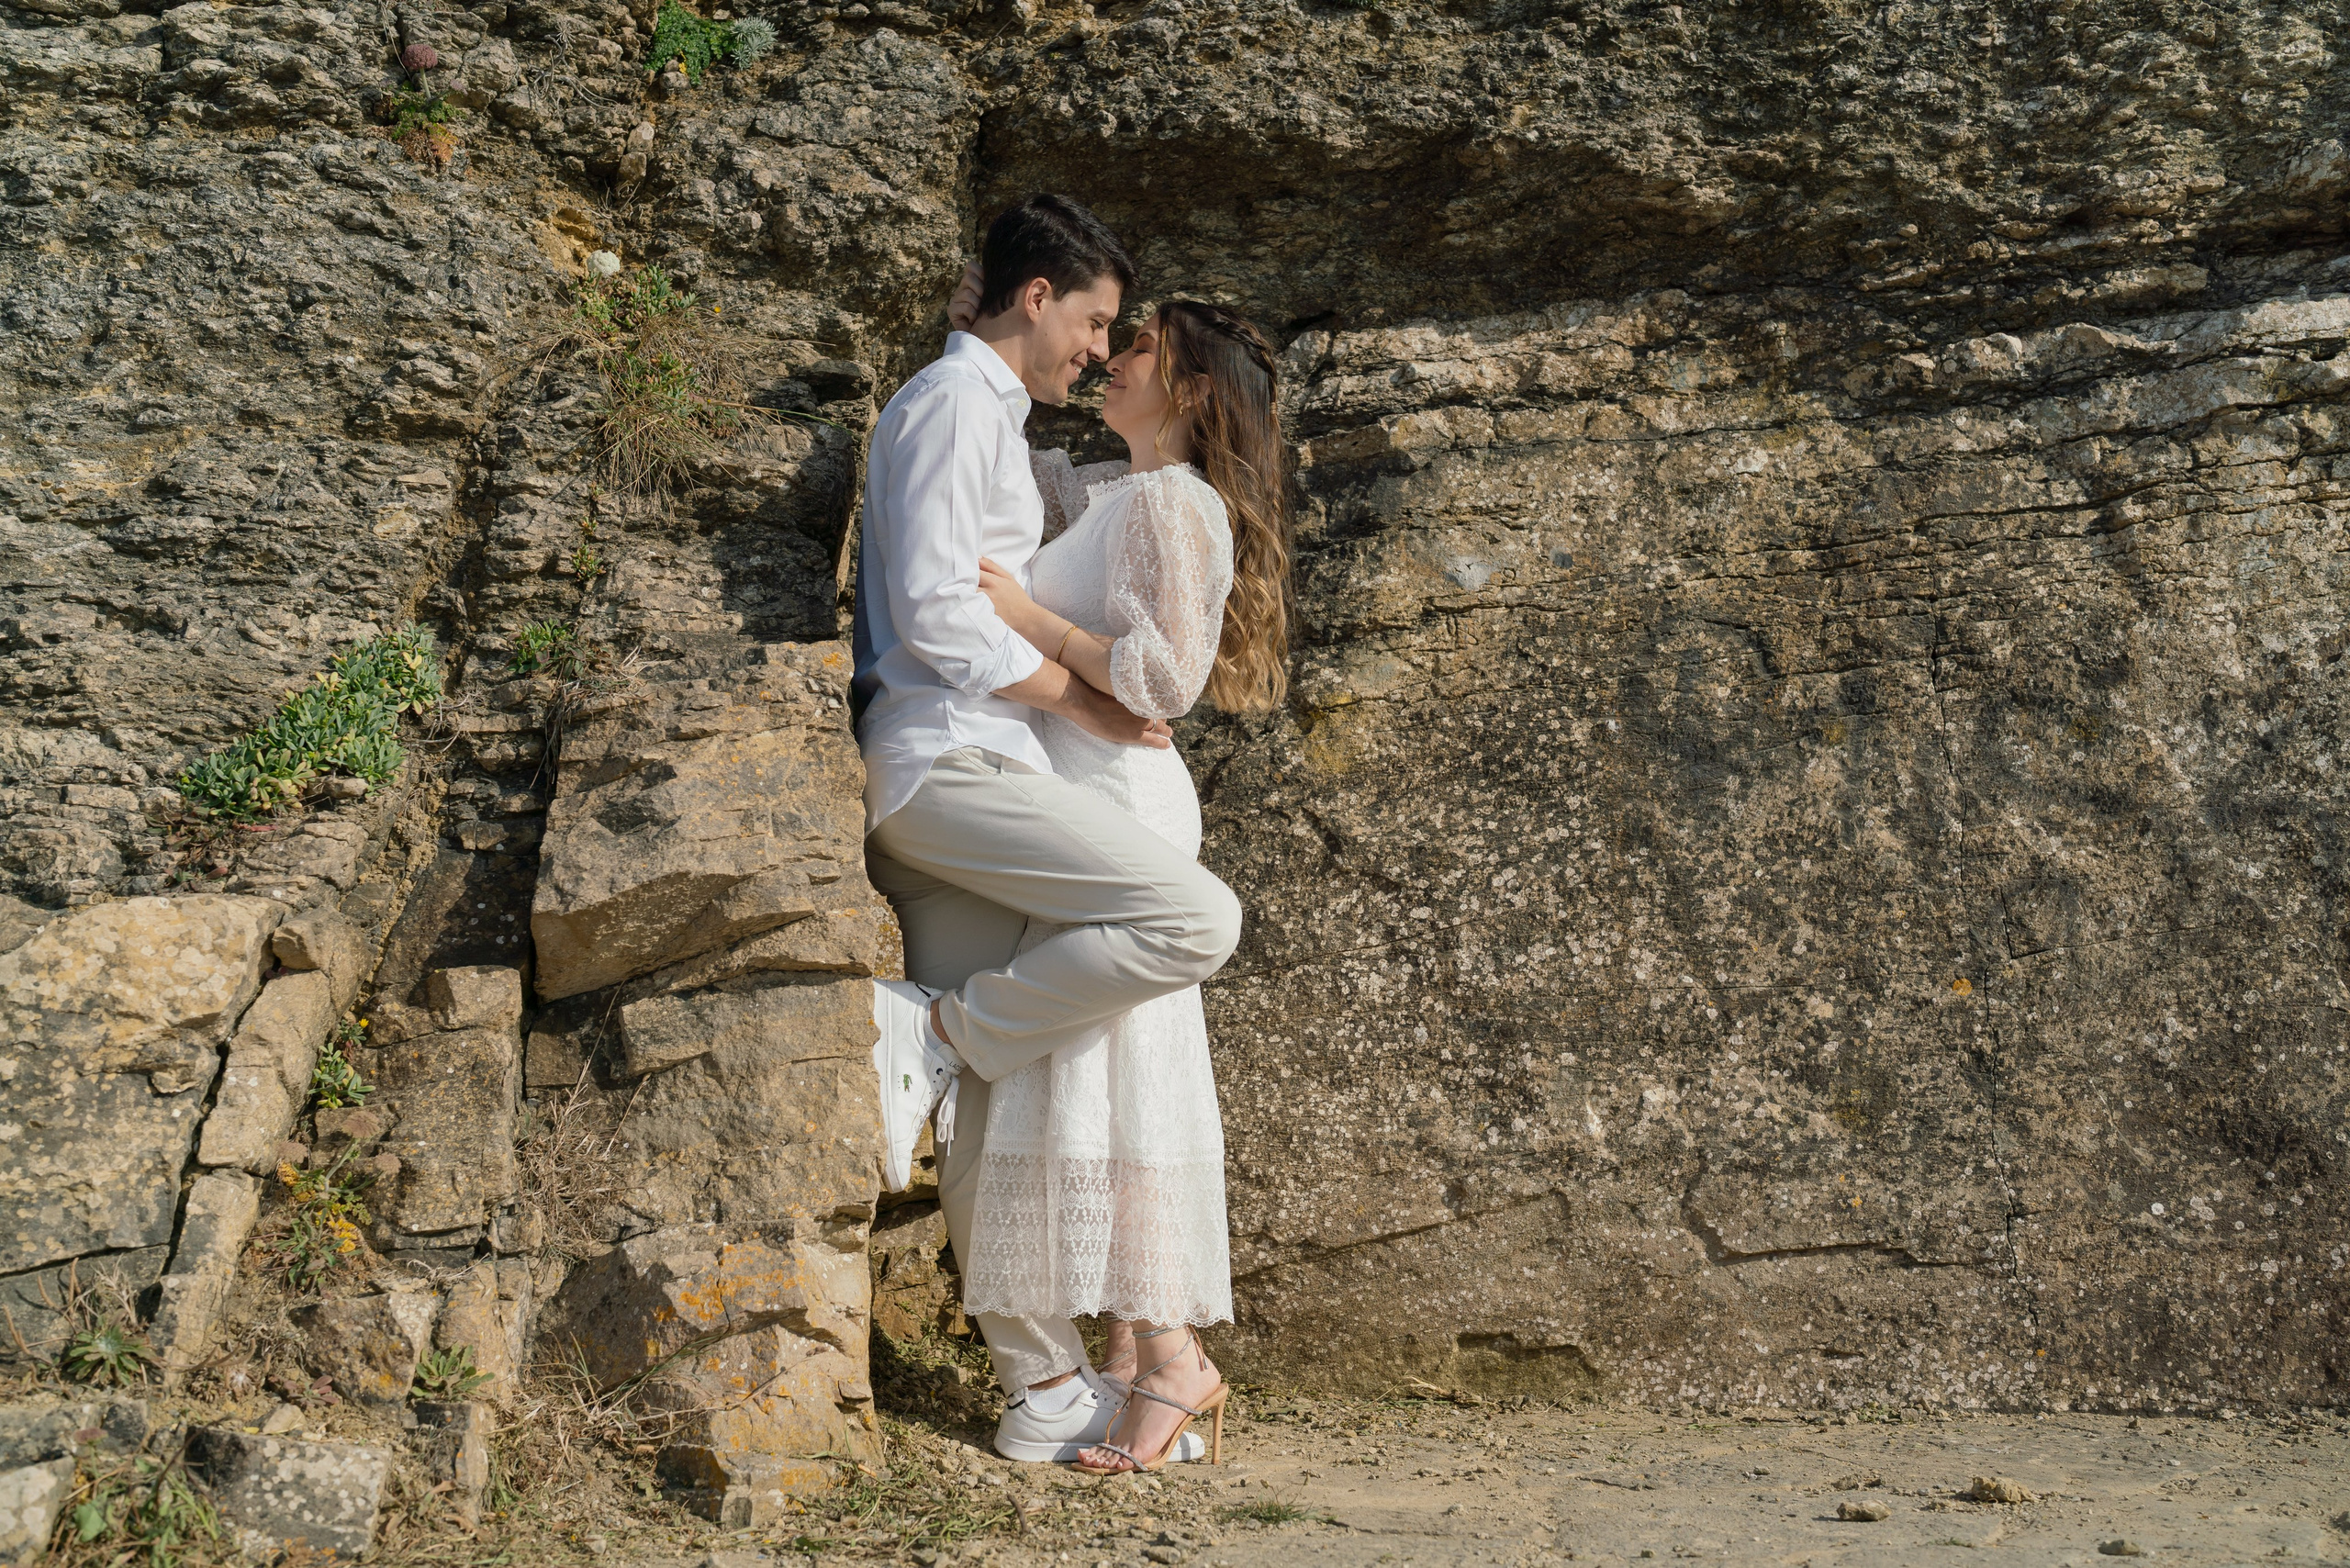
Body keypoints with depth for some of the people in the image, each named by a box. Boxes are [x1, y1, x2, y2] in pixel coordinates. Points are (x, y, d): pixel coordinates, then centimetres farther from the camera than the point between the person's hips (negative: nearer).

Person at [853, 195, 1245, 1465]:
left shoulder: (987, 420, 27)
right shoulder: (952, 402, -5)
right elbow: (933, 613, -15)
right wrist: (1078, 697, -8)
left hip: (949, 769, 10)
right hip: (948, 757, -10)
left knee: (995, 1101, 5)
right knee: (1196, 917, -20)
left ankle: (1046, 1390, 7)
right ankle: (934, 1030, -10)